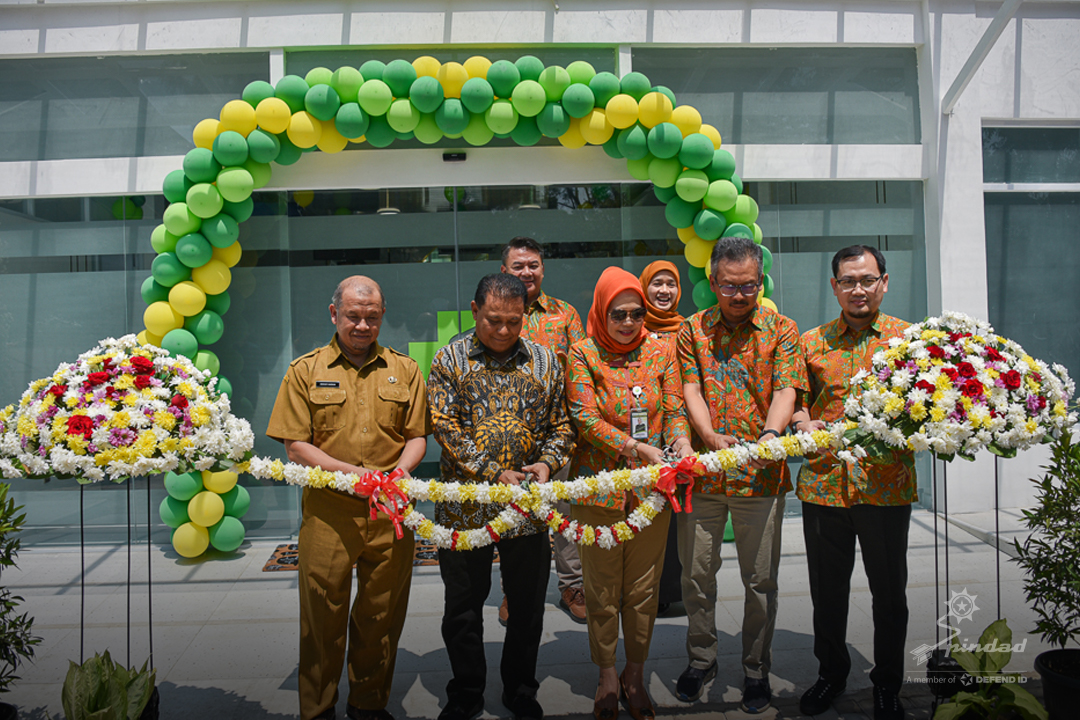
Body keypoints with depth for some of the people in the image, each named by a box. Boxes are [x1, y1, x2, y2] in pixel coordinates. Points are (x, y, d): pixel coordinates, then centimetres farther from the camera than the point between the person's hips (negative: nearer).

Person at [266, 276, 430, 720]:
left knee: (382, 613, 10)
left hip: (390, 512, 2)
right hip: (328, 512, -2)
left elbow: (417, 436, 10)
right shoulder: (305, 371, 5)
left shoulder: (404, 370, 11)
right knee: (322, 613, 5)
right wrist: (352, 472, -13)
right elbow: (295, 446, -1)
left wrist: (401, 470, -11)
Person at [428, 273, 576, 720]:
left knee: (528, 605, 13)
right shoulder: (450, 360, -2)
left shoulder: (544, 361, 5)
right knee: (463, 607, 11)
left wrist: (548, 463, -10)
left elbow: (560, 424, 9)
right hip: (465, 508, -1)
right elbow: (446, 427, -9)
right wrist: (495, 473, -17)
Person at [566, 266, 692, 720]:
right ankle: (607, 677, 27)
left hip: (652, 487, 2)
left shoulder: (661, 352, 6)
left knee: (643, 588, 12)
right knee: (602, 590, 9)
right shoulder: (584, 354, -3)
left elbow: (674, 411, 3)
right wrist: (638, 448, -23)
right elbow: (585, 418, -12)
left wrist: (681, 444, -19)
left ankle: (635, 674, 30)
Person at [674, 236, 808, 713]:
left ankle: (756, 669, 27)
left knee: (760, 579, 8)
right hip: (702, 472, 1)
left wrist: (770, 434, -27)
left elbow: (786, 390, -7)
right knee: (696, 572, 11)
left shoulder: (780, 329, 3)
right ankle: (701, 658, 31)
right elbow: (690, 390, -3)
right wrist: (710, 437, -22)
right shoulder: (692, 330, 6)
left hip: (760, 474, -1)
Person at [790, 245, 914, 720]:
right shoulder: (811, 343, 9)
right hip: (823, 484, 2)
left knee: (889, 592, 11)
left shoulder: (907, 338, 3)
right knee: (827, 590, 13)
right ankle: (831, 672, 34)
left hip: (886, 486, -1)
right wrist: (803, 422, -9)